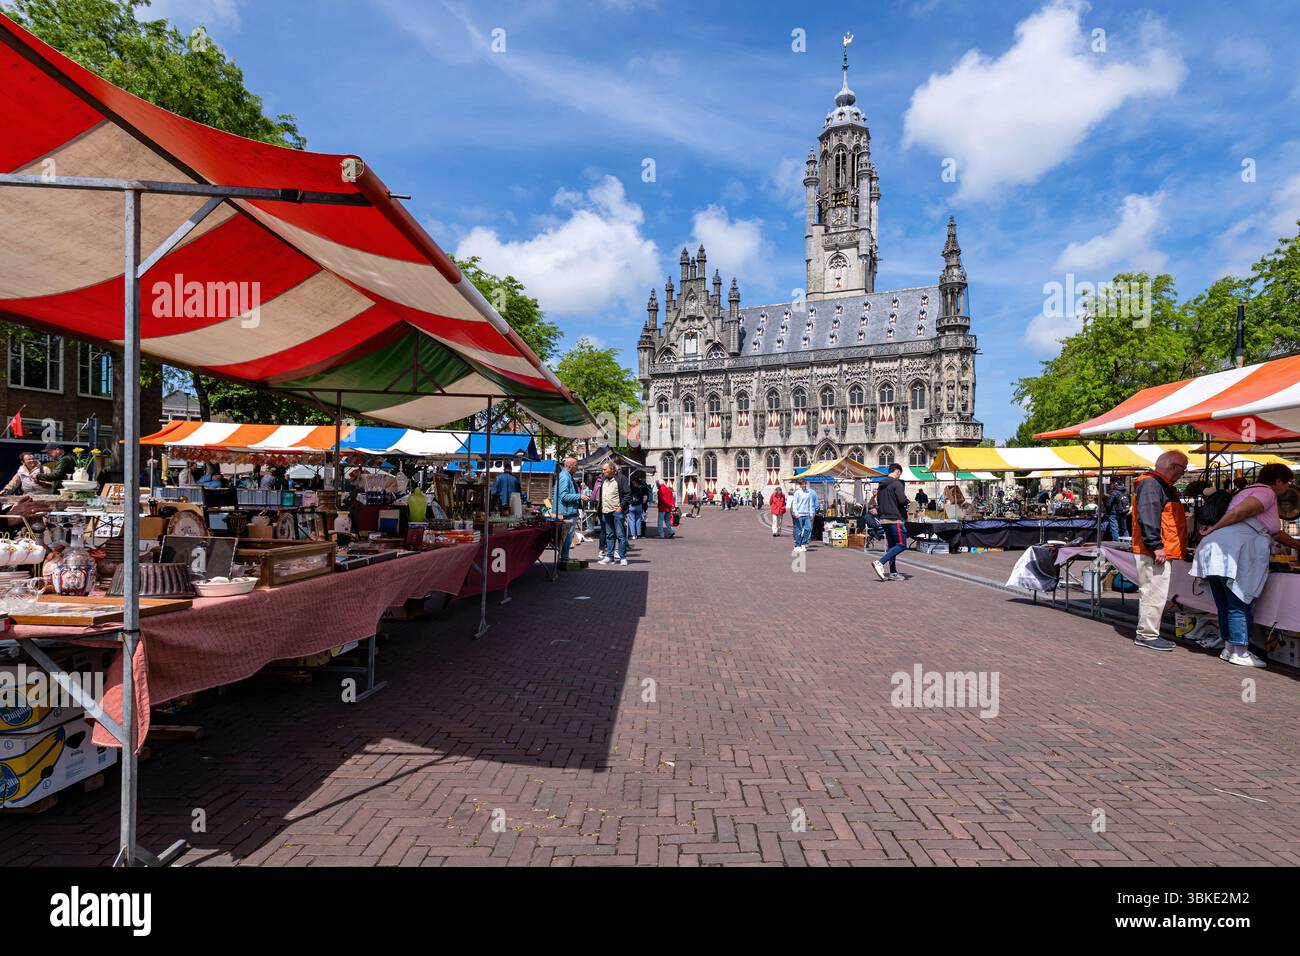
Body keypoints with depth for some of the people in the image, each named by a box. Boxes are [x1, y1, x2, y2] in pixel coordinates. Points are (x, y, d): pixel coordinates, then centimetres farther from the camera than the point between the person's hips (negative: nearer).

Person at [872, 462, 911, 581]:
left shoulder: (881, 485, 15)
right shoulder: (897, 483, -11)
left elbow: (878, 501, 19)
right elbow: (902, 500, -20)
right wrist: (907, 501, 0)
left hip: (884, 519, 9)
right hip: (895, 519, -9)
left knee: (891, 545, 13)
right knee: (901, 545, -5)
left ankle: (893, 573, 13)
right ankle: (880, 563, -17)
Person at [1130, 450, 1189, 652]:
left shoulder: (1162, 485, 20)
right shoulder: (1150, 484, -14)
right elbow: (1147, 518, -23)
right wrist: (1156, 546, -26)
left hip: (1161, 552, 11)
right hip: (1153, 552, -11)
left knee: (1156, 594, 16)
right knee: (1154, 594, -7)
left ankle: (1148, 633, 24)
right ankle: (1147, 636, -1)